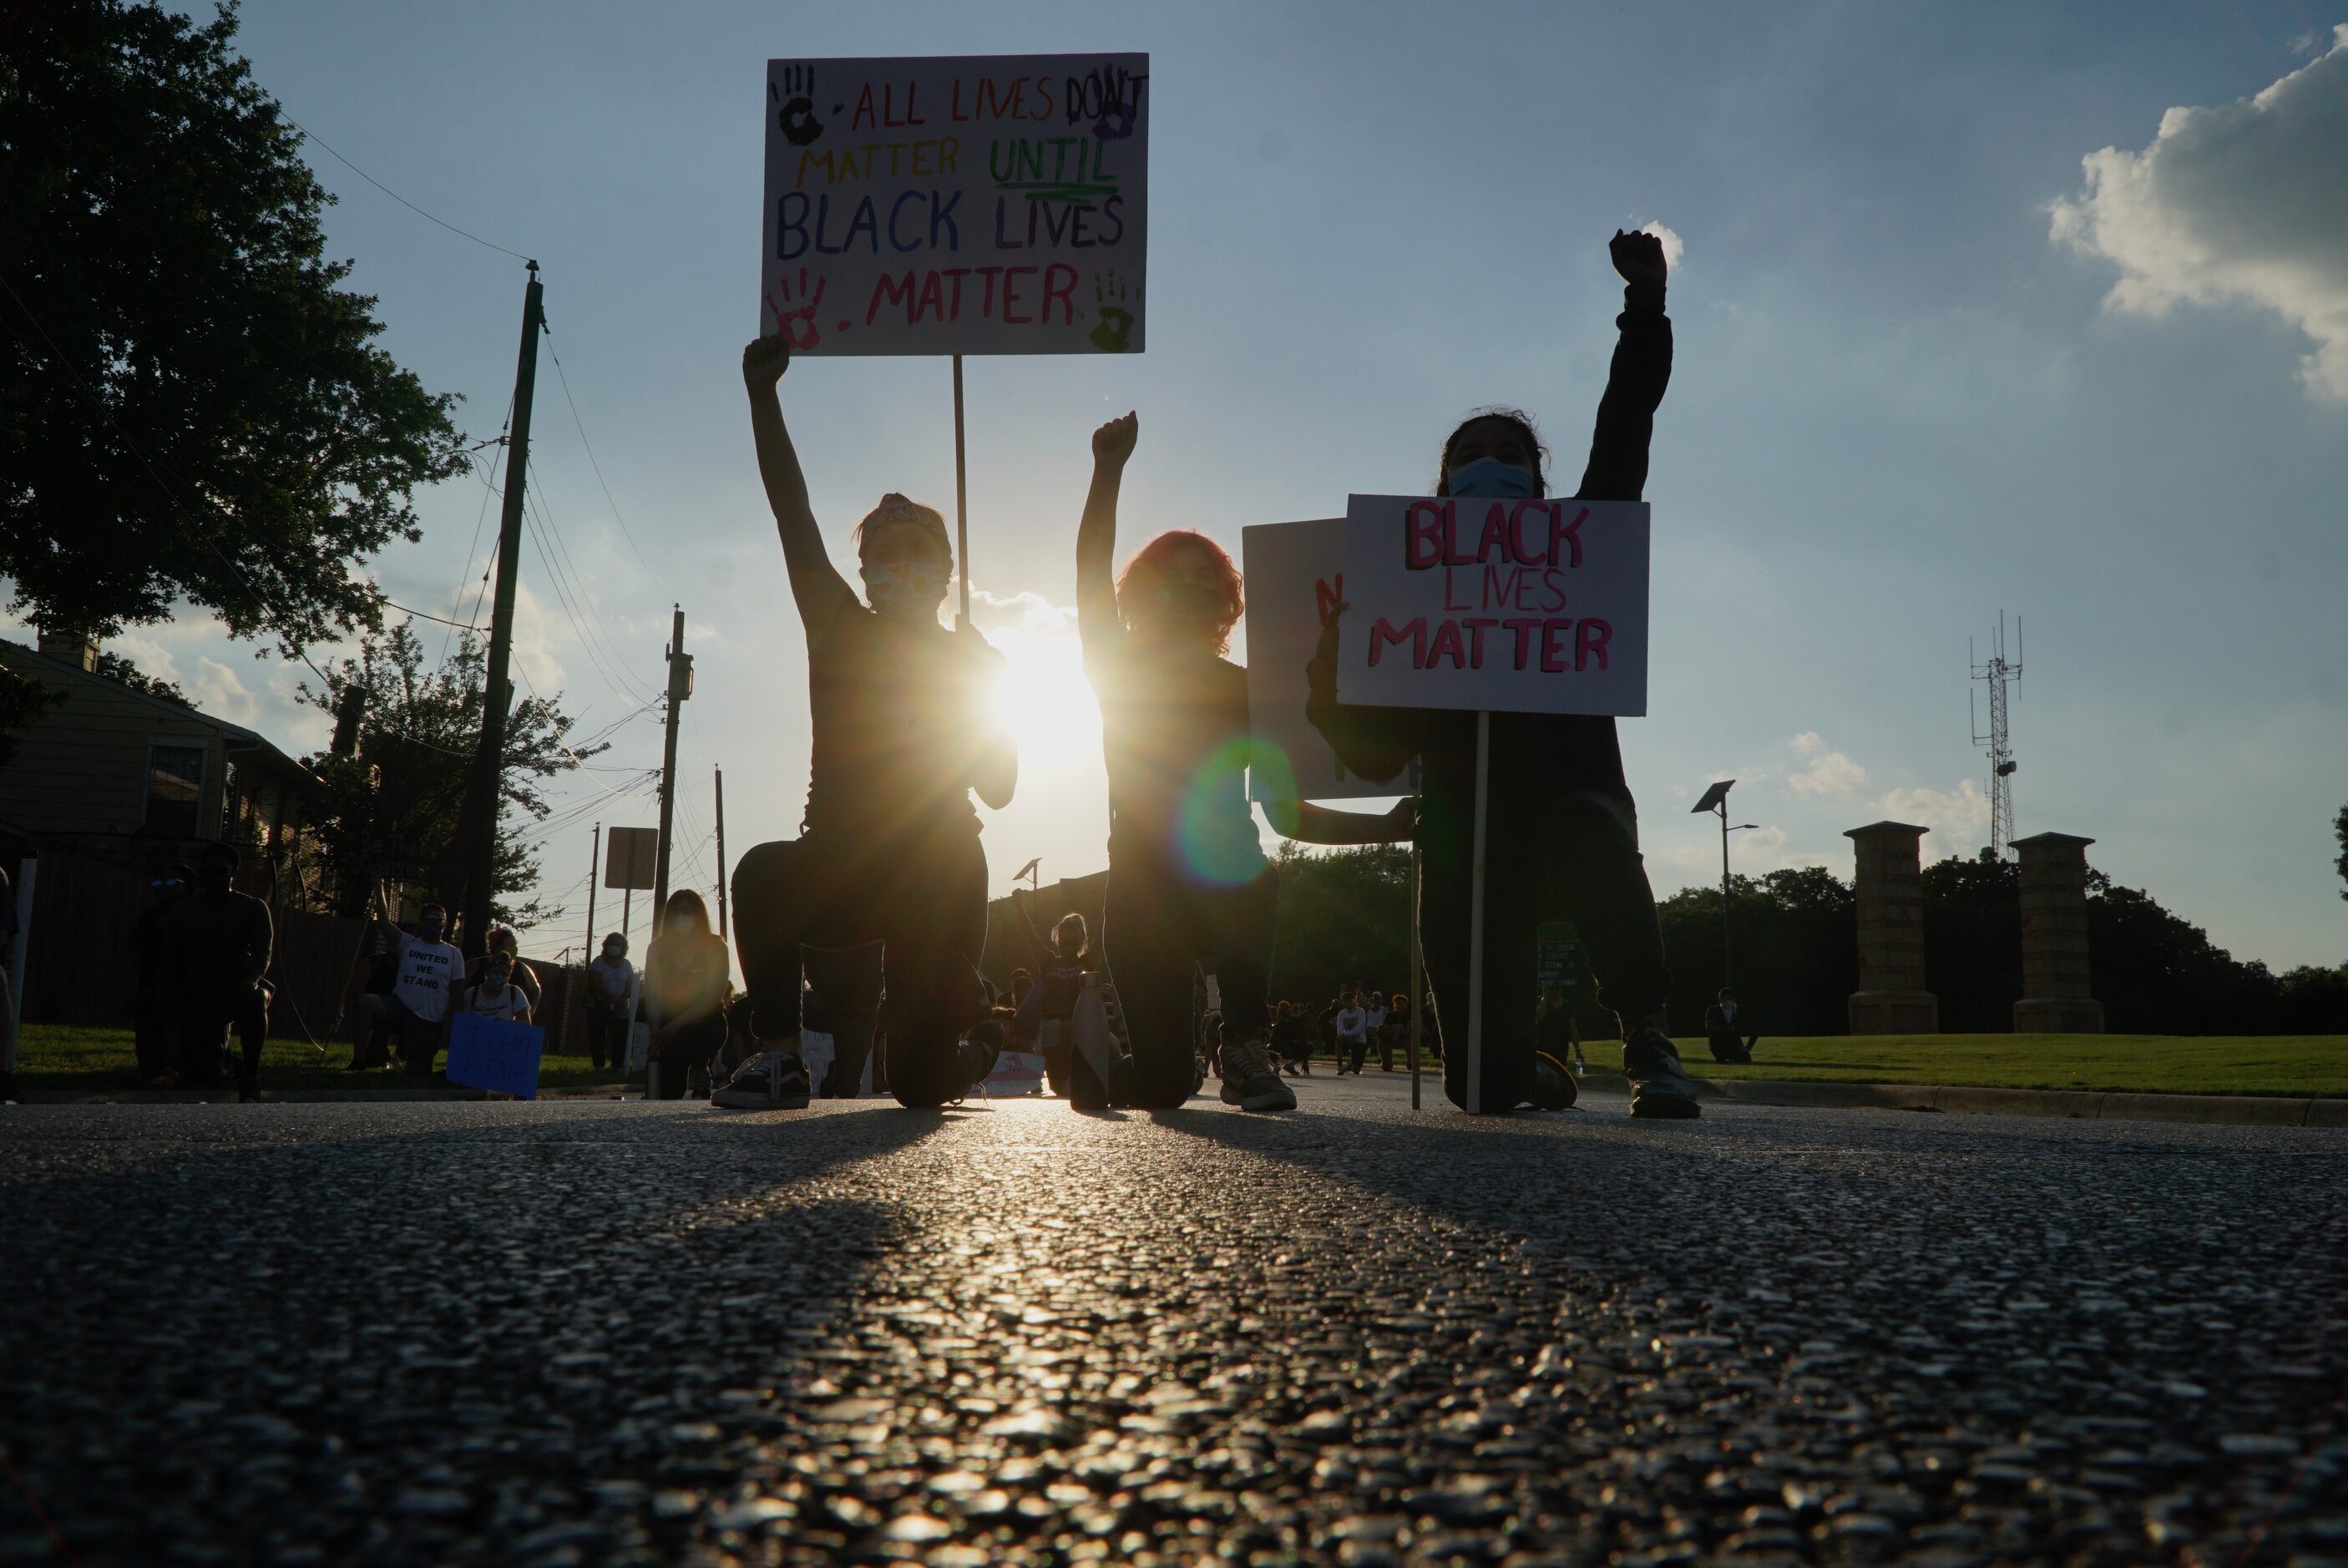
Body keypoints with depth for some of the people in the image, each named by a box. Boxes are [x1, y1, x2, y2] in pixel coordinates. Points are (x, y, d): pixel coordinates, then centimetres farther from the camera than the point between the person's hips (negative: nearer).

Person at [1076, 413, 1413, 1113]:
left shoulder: (1242, 690, 14)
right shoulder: (1119, 669, 11)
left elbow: (1285, 813, 12)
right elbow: (1091, 574, -4)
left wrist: (1387, 825, 1)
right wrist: (1108, 470, -15)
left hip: (1232, 890, 1)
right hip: (1143, 894, -1)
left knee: (1249, 884, -38)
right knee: (1161, 1089, -7)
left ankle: (1246, 1051, -19)